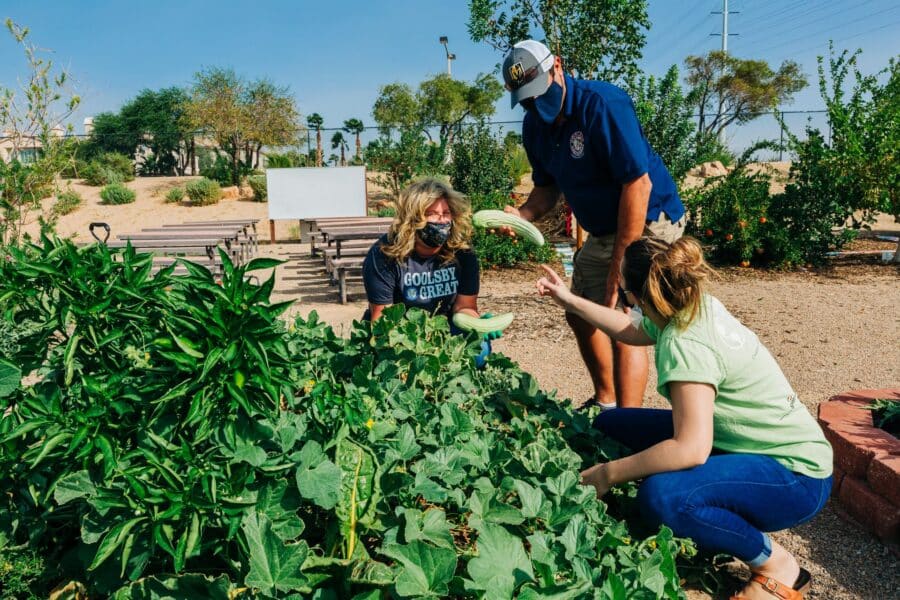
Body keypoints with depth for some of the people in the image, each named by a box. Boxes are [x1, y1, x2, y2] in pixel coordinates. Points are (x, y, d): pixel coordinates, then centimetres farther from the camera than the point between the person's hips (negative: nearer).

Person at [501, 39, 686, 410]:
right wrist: (522, 215, -13)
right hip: (601, 233, 9)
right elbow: (548, 187, 11)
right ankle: (605, 402, 33)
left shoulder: (601, 104, -24)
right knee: (580, 316, 15)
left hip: (647, 224, -9)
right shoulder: (535, 126, 0)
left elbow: (638, 184, -27)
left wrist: (619, 267, -26)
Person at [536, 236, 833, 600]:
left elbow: (690, 449, -36)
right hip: (739, 442, 9)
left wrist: (608, 474, -25)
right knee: (611, 424, 5)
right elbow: (632, 331, 19)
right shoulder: (695, 306, -2)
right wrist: (569, 300, 20)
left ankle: (778, 566, -9)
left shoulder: (685, 343, -29)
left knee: (660, 496, -37)